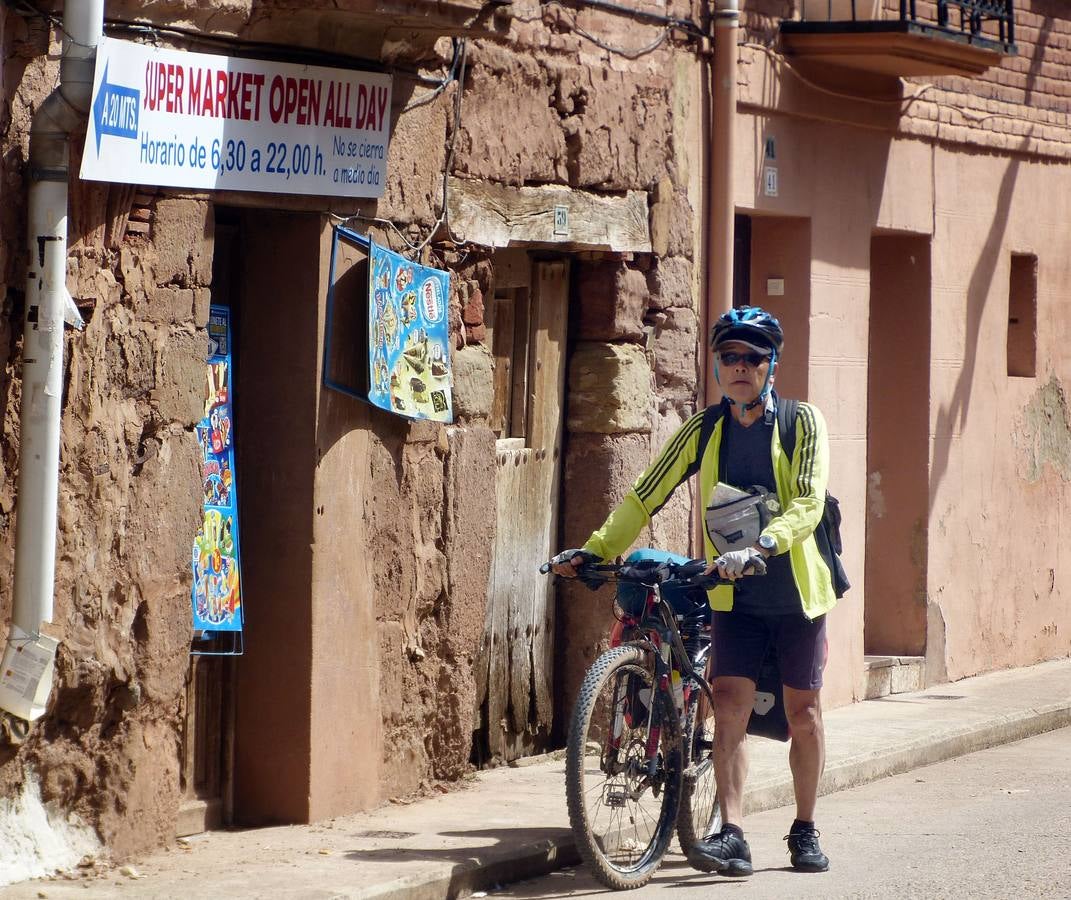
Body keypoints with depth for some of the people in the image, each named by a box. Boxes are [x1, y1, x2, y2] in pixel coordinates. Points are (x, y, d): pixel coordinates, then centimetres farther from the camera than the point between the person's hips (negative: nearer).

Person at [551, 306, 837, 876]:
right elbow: (644, 498, 4)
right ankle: (732, 836, -18)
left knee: (803, 714, 5)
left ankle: (805, 831, 20)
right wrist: (594, 551, -7)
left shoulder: (802, 422, -6)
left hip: (796, 590, -2)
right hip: (735, 596, 2)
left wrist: (761, 547, -34)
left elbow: (808, 503, -18)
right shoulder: (702, 433, 3)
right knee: (729, 704, -13)